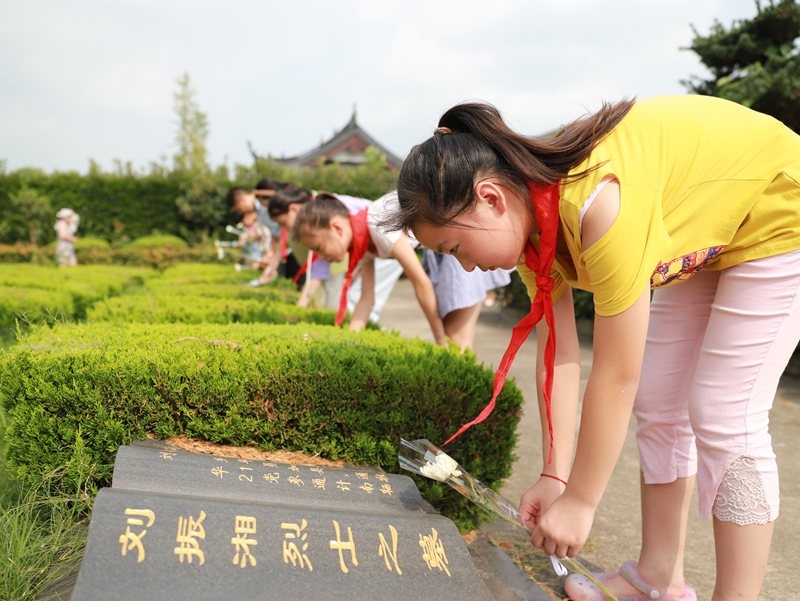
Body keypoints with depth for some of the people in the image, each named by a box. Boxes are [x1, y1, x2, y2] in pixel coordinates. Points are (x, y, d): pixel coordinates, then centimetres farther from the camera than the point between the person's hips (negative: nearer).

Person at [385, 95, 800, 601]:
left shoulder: (597, 202, -39)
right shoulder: (529, 218, -13)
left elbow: (617, 376, -32)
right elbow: (559, 357, -9)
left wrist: (579, 501, -22)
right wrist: (554, 476, -11)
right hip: (707, 229, 8)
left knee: (724, 417, -11)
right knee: (659, 402, 5)